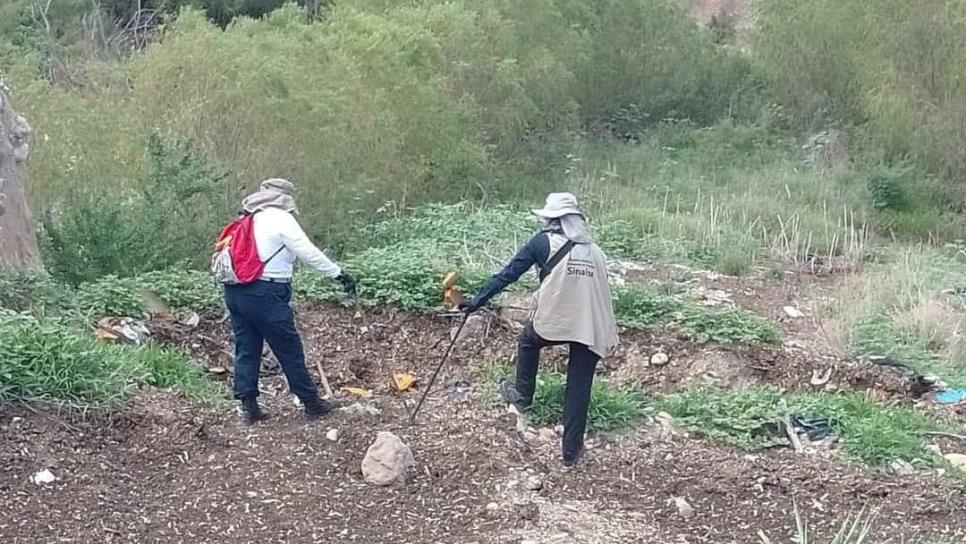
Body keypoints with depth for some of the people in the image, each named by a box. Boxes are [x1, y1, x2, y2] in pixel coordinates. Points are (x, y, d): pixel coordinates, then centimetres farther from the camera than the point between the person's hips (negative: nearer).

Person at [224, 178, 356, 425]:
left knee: (246, 350, 11)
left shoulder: (248, 221, 17)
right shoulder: (281, 219, -6)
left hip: (235, 291, 7)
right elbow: (309, 253, -14)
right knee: (290, 350, 2)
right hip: (266, 294, -7)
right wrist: (339, 273, -13)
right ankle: (311, 403, 12)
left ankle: (248, 407, 9)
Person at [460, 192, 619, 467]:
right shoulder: (594, 250, 16)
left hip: (552, 320, -3)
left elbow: (509, 273, 1)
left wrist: (479, 299, 5)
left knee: (528, 342, 32)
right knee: (579, 388, 10)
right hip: (591, 328, 3)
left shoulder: (544, 242, 3)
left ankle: (522, 395, 44)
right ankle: (571, 449, 15)